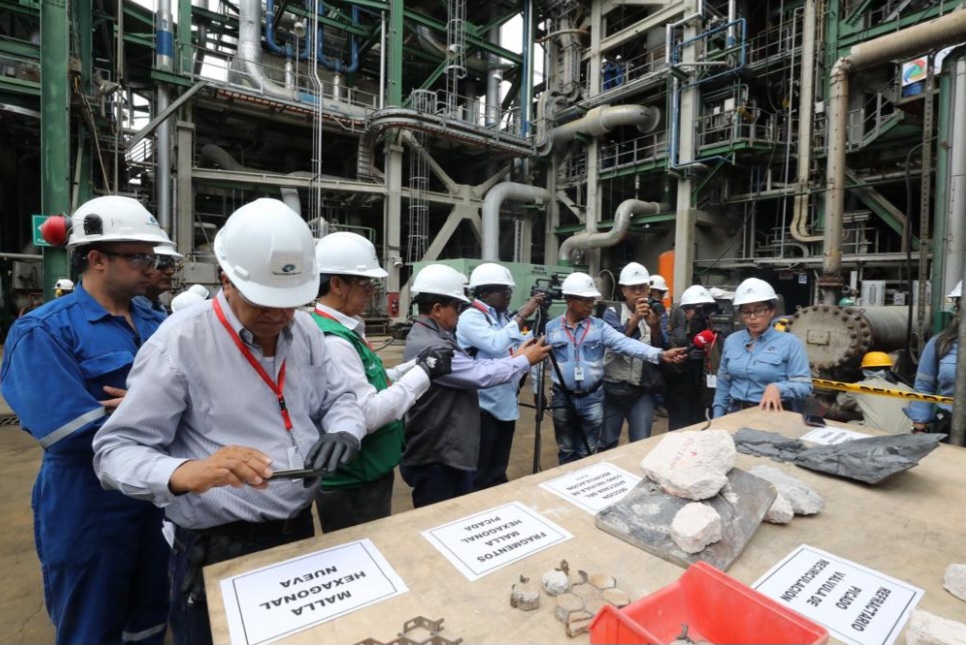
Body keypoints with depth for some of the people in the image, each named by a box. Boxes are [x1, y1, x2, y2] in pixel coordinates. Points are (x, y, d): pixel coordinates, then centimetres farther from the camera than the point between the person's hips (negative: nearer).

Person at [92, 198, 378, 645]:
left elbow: (338, 398, 8)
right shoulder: (180, 341, -17)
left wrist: (344, 433, -15)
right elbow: (115, 449, -14)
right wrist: (187, 472, -34)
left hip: (301, 532, 6)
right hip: (218, 551, -5)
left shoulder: (305, 330, -1)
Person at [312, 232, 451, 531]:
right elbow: (367, 415, -28)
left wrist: (416, 365, 2)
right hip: (354, 486, -9)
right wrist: (423, 373, -21)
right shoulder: (331, 339, -25)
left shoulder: (344, 330, 6)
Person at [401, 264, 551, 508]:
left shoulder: (437, 338, 9)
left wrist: (514, 357, 3)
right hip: (434, 460, -10)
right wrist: (525, 360, -11)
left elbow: (472, 368, 10)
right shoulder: (428, 346, -25)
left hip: (451, 453, 10)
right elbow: (481, 375, -24)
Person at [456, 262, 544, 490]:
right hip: (483, 406, -8)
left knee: (497, 472, 22)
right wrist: (521, 316, -26)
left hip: (506, 404, 8)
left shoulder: (503, 316, 11)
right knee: (477, 475, 4)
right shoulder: (470, 317, -15)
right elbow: (496, 345, -31)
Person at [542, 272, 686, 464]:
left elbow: (625, 343, -14)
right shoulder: (551, 328, -3)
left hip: (592, 398, 1)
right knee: (566, 451, 16)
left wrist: (660, 355, -27)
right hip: (562, 398, 0)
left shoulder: (599, 326, -2)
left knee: (587, 452, 13)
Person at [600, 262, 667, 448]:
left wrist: (655, 326, -23)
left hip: (643, 392, 1)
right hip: (613, 389, -1)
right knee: (607, 443, 9)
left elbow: (662, 350, -6)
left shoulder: (656, 313, 6)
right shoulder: (612, 312, -1)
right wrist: (635, 318, -31)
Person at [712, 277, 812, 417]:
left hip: (772, 414, -2)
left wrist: (777, 388, -25)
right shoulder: (731, 341, 9)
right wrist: (717, 419, 11)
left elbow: (804, 385, -6)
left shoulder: (790, 342, -2)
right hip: (736, 412, 2)